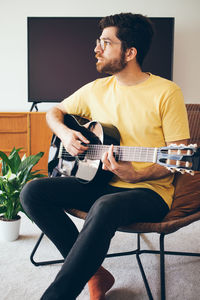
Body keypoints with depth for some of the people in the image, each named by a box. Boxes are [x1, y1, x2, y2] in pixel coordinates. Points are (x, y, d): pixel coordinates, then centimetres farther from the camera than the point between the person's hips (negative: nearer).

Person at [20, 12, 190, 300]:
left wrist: (137, 175, -27)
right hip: (101, 182, 6)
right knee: (33, 192, -14)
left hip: (149, 190, -6)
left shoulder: (166, 92, -8)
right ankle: (94, 273, -8)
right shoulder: (96, 89, 8)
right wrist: (65, 134, -2)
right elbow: (55, 112, 21)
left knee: (106, 207, -40)